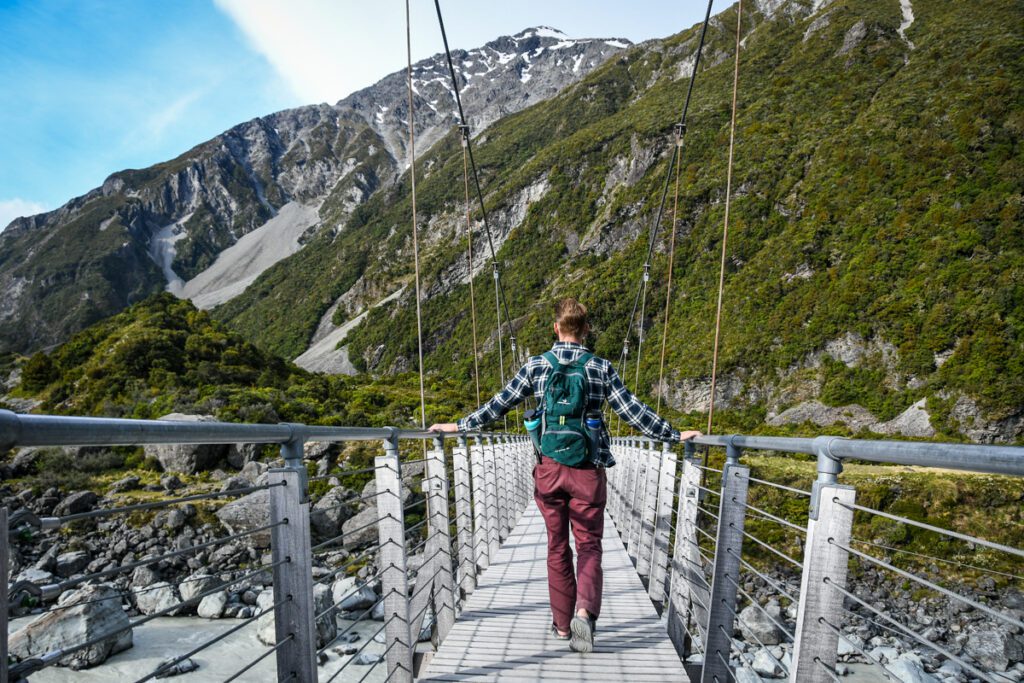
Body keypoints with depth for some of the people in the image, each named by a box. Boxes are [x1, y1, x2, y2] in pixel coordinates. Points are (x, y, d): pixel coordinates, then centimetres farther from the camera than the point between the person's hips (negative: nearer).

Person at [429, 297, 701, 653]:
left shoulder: (536, 365, -3)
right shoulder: (601, 368, -4)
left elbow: (498, 404, -1)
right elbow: (634, 411, -3)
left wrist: (459, 425, 11)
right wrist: (675, 435, 8)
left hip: (549, 467, 1)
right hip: (588, 469, -1)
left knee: (557, 546, 16)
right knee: (589, 544, 14)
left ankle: (562, 624, 26)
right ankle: (585, 611, -5)